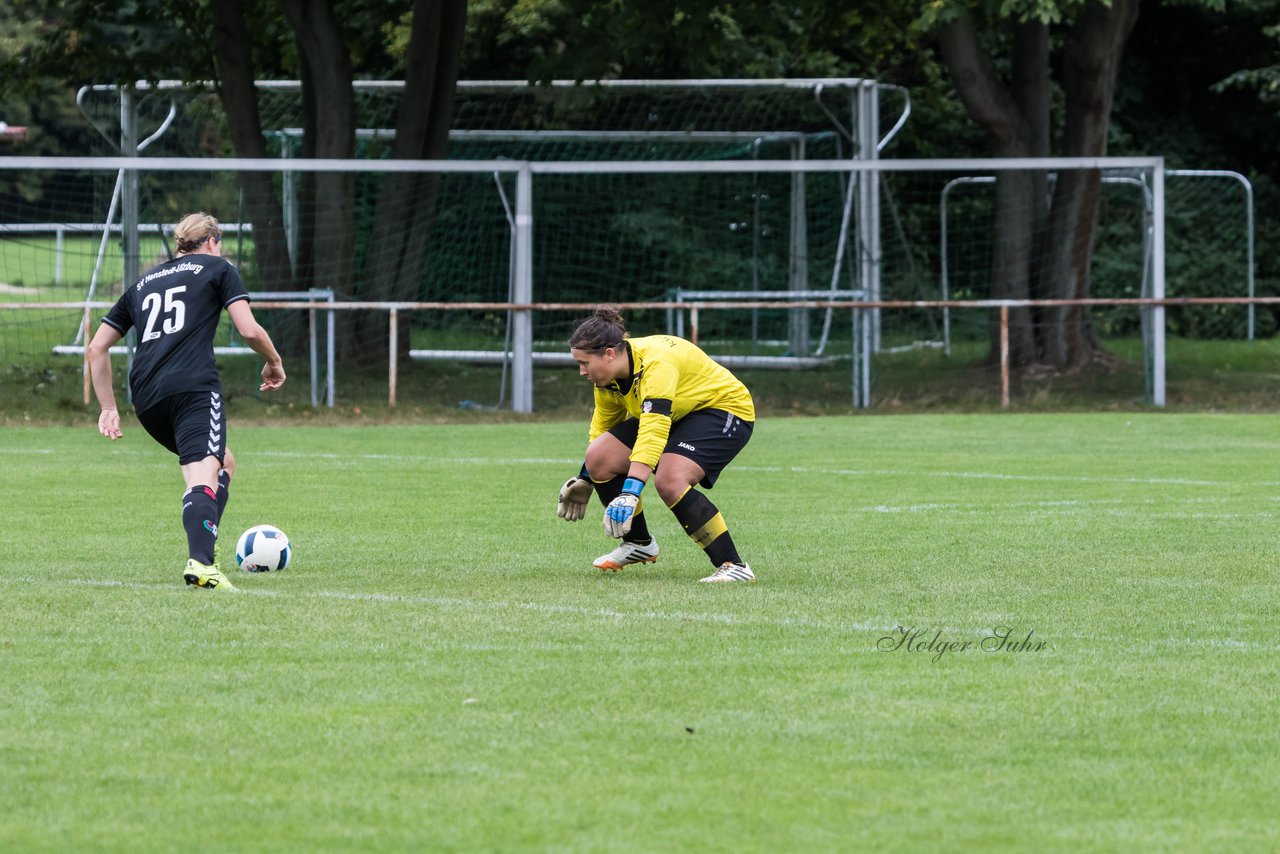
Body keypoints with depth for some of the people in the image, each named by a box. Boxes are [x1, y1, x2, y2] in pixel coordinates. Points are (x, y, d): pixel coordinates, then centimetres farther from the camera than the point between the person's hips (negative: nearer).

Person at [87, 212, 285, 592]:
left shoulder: (143, 283, 29)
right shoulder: (217, 269, 15)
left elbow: (97, 348, 26)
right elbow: (249, 330, 3)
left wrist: (109, 408, 28)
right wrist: (274, 362, 21)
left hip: (146, 397, 6)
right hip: (194, 386, -6)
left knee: (224, 464, 22)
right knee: (204, 475, -20)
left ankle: (203, 553, 6)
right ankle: (200, 561, -43)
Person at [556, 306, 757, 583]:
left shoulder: (656, 364, -34)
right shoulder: (608, 378, -7)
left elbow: (652, 435, -44)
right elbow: (602, 427, 14)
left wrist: (629, 494, -51)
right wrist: (585, 480, 19)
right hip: (676, 415, 9)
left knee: (669, 481, -32)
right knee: (599, 459, -6)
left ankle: (733, 566, -26)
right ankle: (639, 544, 14)